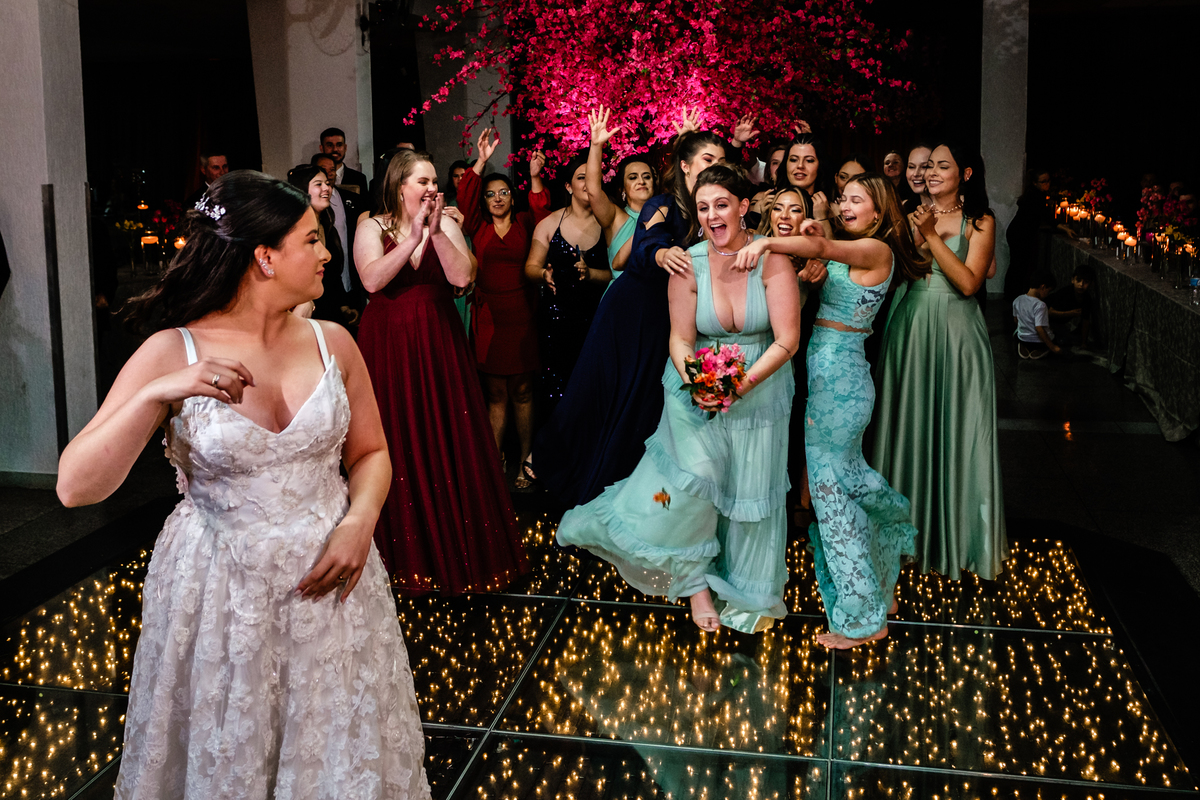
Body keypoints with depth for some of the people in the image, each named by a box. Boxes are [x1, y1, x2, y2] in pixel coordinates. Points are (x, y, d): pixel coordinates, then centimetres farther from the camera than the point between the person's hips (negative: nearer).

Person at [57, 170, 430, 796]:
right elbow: (75, 486, -17)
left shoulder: (332, 343, -2)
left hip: (328, 580, 3)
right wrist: (155, 396, -30)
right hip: (219, 590, -2)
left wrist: (359, 521, -11)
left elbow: (369, 452, 9)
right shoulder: (172, 352, -12)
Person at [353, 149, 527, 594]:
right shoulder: (372, 228, 0)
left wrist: (436, 233, -20)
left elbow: (462, 277, -12)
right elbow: (372, 280, -18)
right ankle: (405, 550, 19)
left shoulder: (446, 227, 4)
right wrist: (413, 238, -21)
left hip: (438, 345, 1)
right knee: (398, 444, 5)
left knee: (448, 438, 2)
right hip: (388, 348, -1)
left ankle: (456, 541, 16)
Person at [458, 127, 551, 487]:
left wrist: (535, 177, -23)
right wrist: (481, 161, -15)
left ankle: (526, 460, 12)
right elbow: (465, 199, -5)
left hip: (521, 317, -1)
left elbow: (541, 211, -9)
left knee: (522, 391, 5)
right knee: (495, 393, 4)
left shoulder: (524, 224, 9)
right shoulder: (478, 227, 9)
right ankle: (496, 461, 9)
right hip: (488, 318, 1)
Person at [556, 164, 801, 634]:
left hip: (761, 388, 0)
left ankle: (750, 595, 30)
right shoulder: (688, 264, -11)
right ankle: (695, 581, 13)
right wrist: (696, 382, -26)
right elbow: (681, 339, -7)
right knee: (695, 478, -12)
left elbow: (787, 340, -18)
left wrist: (743, 383, -28)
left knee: (752, 491, 9)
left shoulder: (772, 259, -15)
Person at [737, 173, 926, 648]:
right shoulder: (852, 253, 17)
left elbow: (824, 247, -31)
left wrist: (768, 242, -43)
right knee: (847, 474, 19)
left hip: (839, 375, -9)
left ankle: (862, 617, 8)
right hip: (828, 371, 9)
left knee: (830, 488, -2)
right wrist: (806, 249, -7)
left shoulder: (877, 249, -12)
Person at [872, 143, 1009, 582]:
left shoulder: (979, 221, -1)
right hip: (910, 329, 3)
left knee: (954, 427, 2)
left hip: (955, 332, -3)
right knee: (909, 424, 10)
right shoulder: (914, 214, 8)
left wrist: (931, 236, -15)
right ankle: (910, 525, 25)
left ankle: (956, 532, 18)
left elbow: (968, 283, -13)